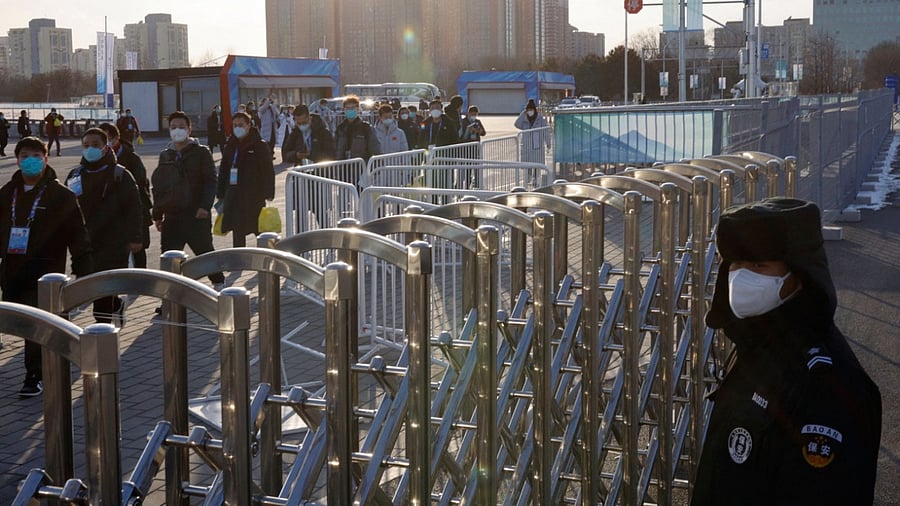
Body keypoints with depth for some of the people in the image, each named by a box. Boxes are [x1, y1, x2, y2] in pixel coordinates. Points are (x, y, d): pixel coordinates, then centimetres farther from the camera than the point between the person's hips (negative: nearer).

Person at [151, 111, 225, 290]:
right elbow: (158, 186, 19)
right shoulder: (165, 155, 13)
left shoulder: (201, 152, -1)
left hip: (197, 215, -4)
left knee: (204, 251, 6)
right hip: (172, 217, 4)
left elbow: (211, 181, -6)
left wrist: (205, 206, -18)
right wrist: (157, 214, 15)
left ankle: (218, 281, 27)